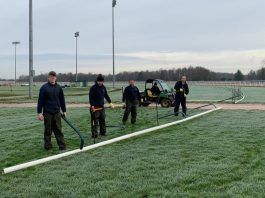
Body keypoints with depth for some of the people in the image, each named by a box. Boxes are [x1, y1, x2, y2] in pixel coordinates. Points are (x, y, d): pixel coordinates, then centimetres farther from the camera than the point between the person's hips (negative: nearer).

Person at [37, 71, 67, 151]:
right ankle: (48, 146, 15)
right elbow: (40, 101, -6)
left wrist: (64, 111, 11)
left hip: (57, 112, 3)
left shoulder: (59, 87, 6)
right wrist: (39, 112, -11)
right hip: (47, 113, -3)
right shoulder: (44, 87, -5)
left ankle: (62, 146, 5)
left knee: (58, 130, 3)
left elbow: (62, 100, 13)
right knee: (48, 130, 5)